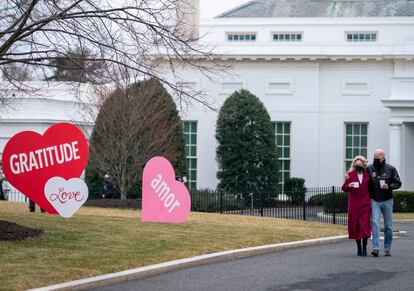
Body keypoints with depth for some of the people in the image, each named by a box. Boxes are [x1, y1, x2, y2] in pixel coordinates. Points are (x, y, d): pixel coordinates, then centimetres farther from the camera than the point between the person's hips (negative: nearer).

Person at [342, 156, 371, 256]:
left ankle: (364, 248, -9)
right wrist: (348, 185, -18)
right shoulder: (350, 174, 3)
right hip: (353, 204, 0)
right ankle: (359, 248, 15)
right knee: (355, 225, 4)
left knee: (364, 225, -11)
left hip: (365, 203, 0)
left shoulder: (367, 175, 7)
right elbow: (344, 188, 3)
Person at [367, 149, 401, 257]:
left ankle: (387, 249, 15)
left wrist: (389, 186, -14)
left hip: (387, 201, 1)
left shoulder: (390, 169, 1)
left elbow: (398, 183, 2)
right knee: (375, 222, -14)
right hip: (374, 201, 0)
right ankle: (375, 248, -19)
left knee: (388, 225, 5)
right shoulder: (369, 169, 2)